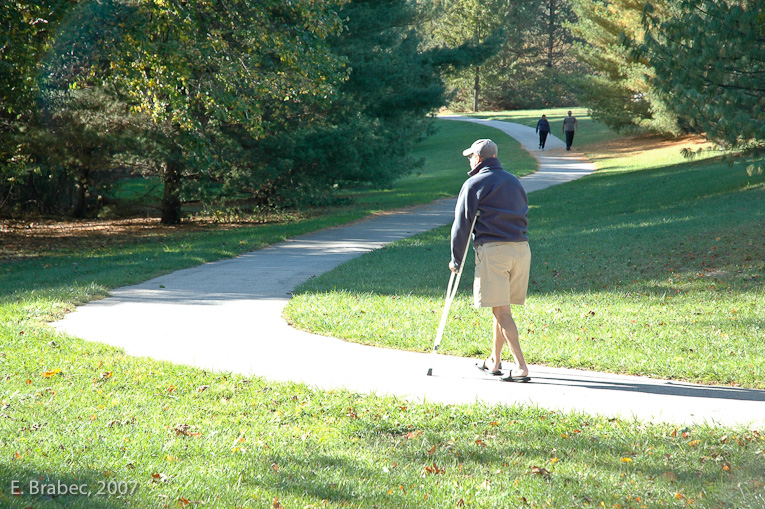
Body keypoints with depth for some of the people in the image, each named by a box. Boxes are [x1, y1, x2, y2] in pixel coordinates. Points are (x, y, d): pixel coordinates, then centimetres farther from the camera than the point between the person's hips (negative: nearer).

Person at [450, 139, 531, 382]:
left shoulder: (474, 184, 0)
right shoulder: (514, 181, 19)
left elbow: (462, 223, 0)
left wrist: (456, 259, 7)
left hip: (492, 250, -6)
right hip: (521, 249, 6)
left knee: (501, 310, -6)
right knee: (501, 308, 16)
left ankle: (521, 366, -14)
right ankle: (494, 361, 24)